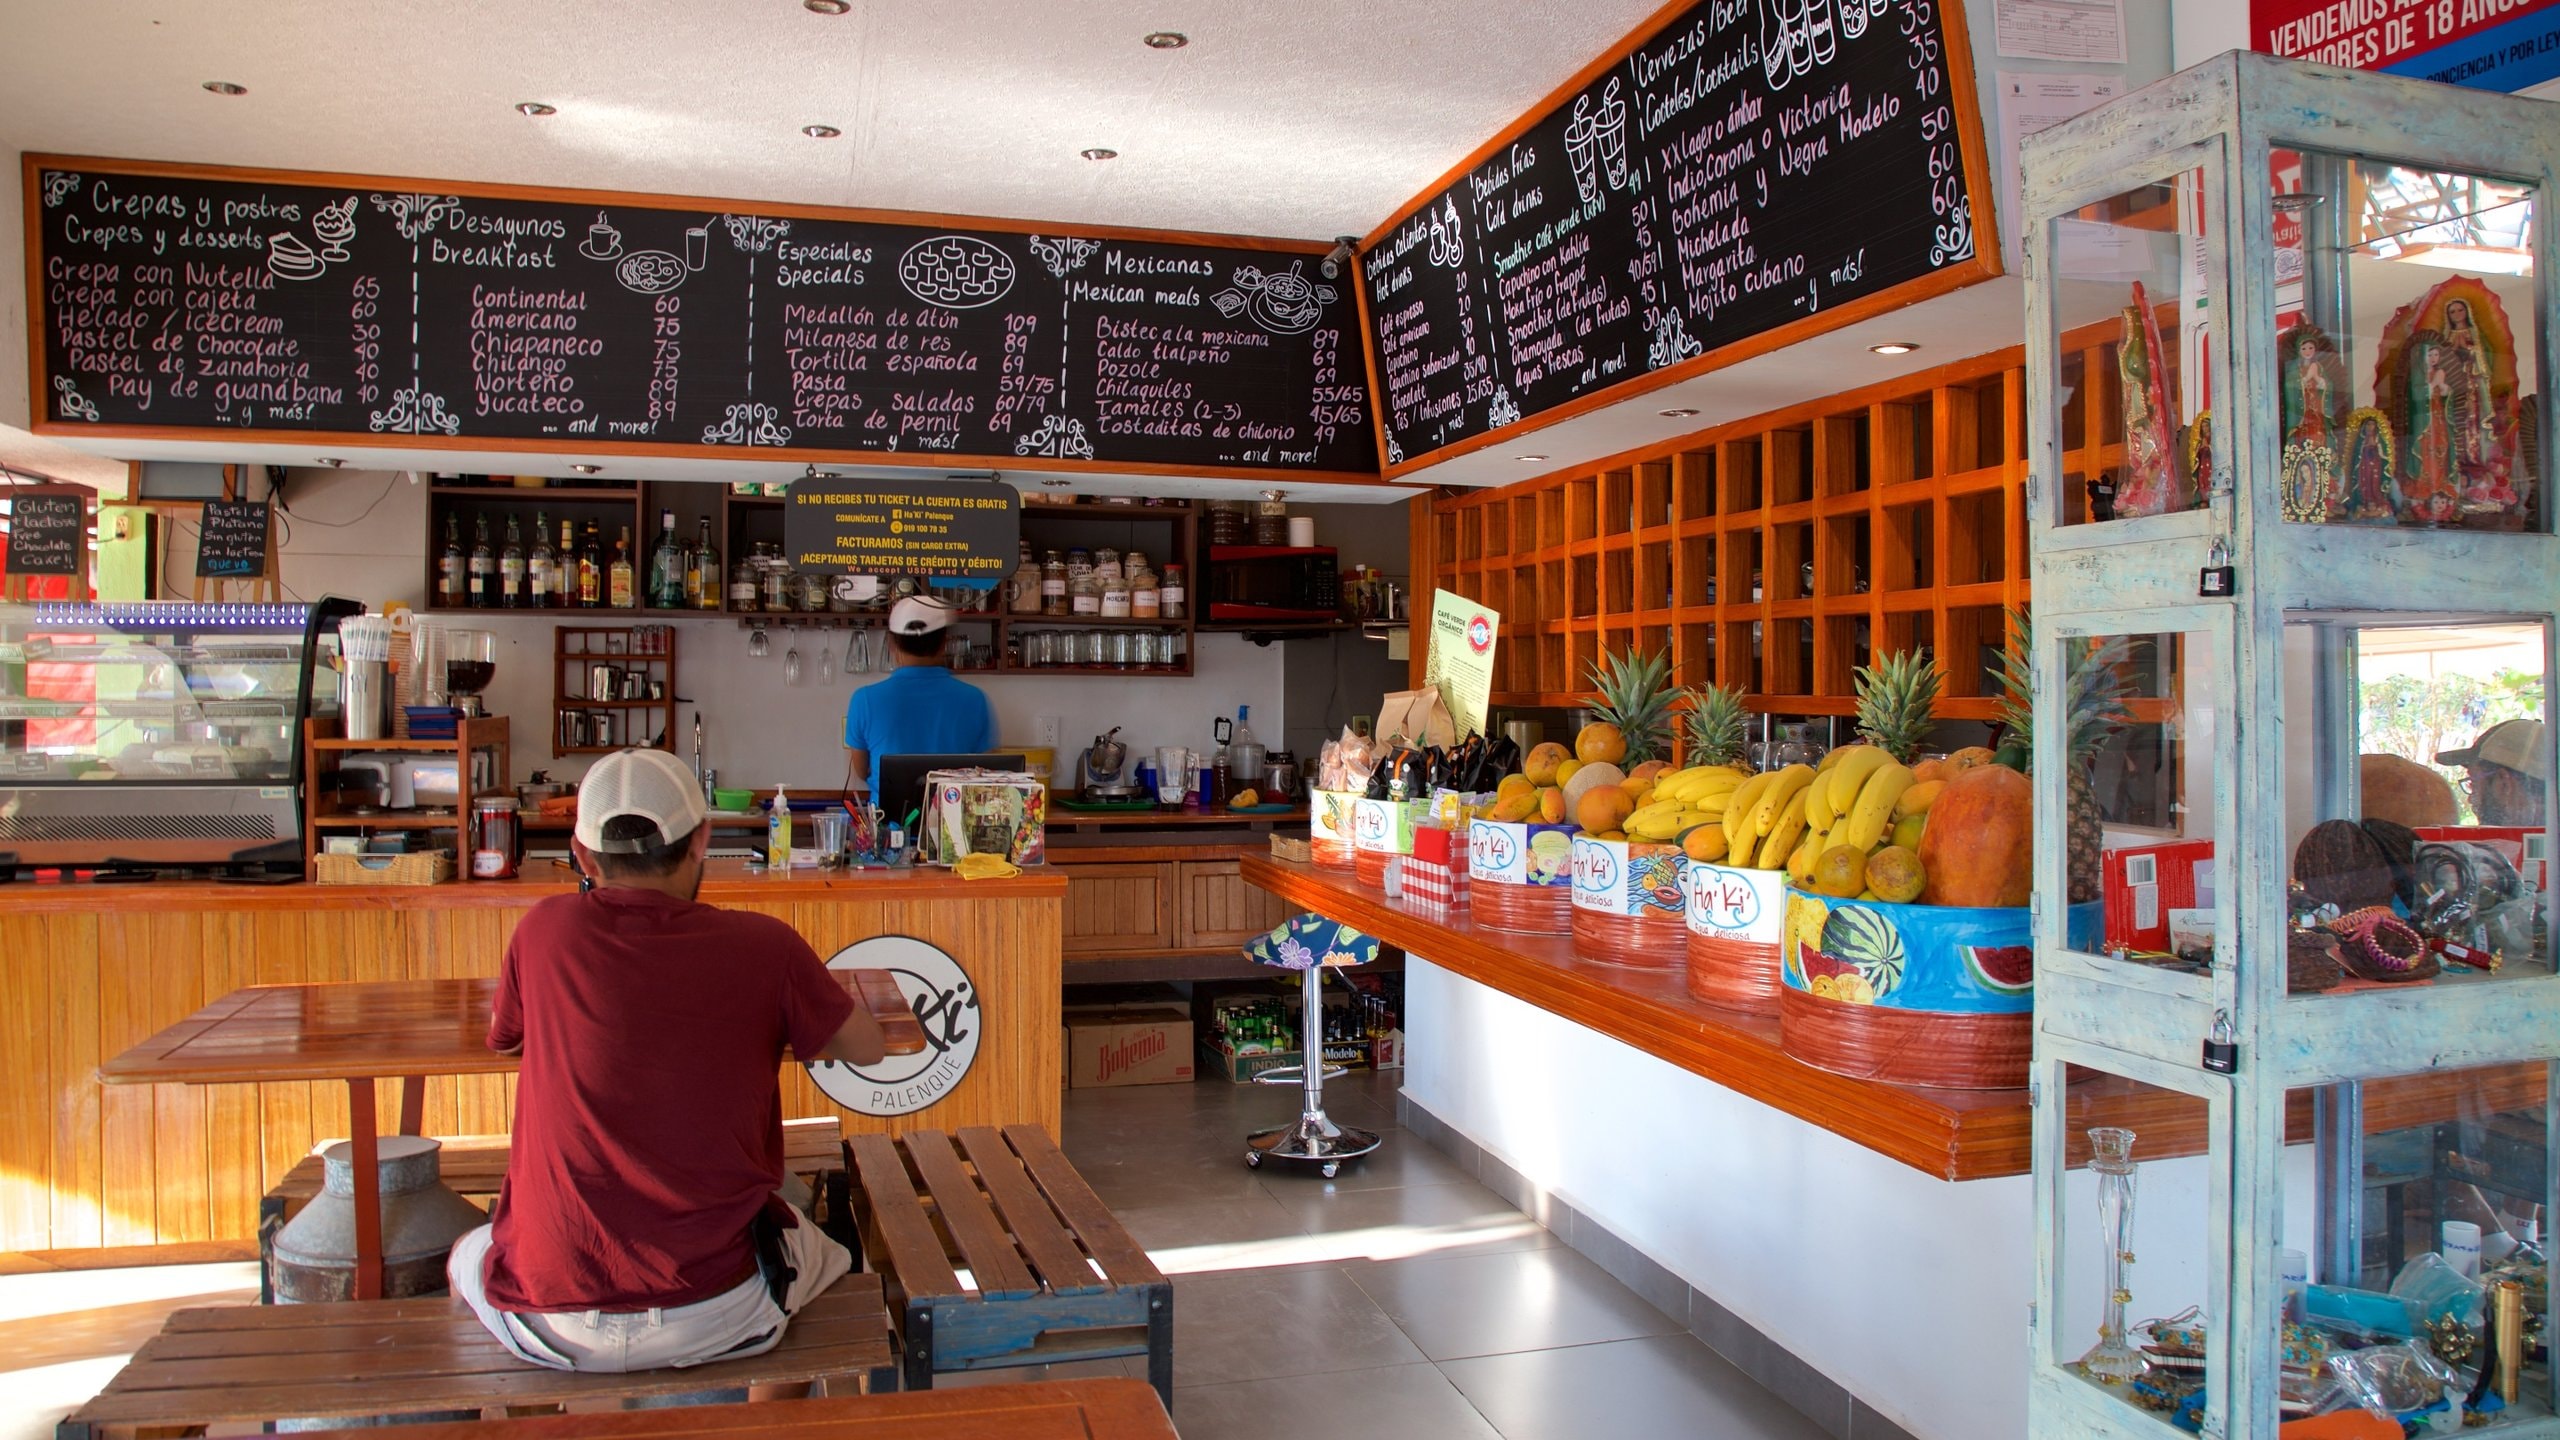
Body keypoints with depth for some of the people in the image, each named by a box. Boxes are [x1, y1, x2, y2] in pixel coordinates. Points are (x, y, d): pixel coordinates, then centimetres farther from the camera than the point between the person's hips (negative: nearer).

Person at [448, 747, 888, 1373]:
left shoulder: (543, 931, -6)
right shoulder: (763, 945, -9)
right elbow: (867, 1048, 6)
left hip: (552, 1324, 1)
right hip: (715, 1316, -1)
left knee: (466, 1256, 34)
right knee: (829, 1254, 31)